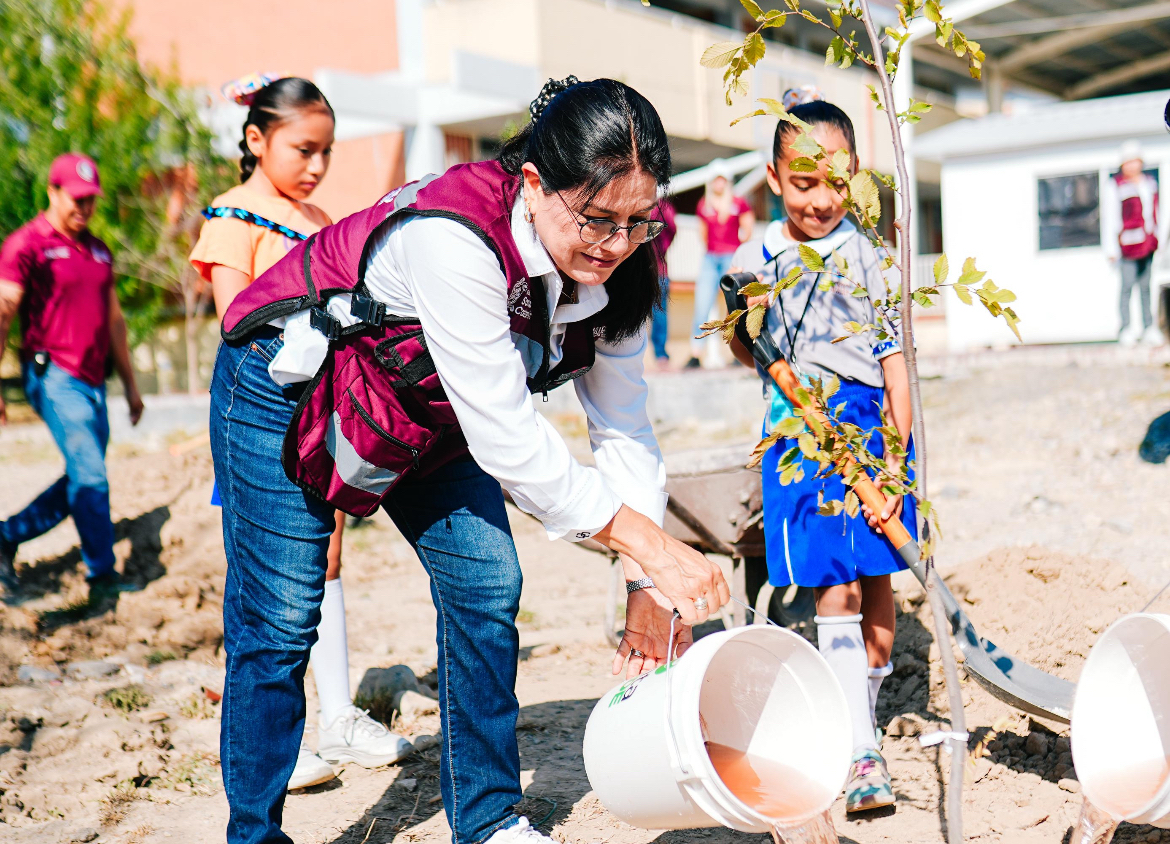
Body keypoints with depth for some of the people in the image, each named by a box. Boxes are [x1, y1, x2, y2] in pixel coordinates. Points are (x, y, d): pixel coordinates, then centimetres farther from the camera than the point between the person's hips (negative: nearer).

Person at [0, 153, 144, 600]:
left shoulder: (99, 251, 17)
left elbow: (113, 320, 22)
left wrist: (130, 383, 21)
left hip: (93, 381, 7)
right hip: (54, 377, -7)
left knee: (82, 481, 10)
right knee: (90, 477, -10)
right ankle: (102, 574, -1)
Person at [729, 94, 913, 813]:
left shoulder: (866, 257, -3)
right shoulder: (755, 260, 3)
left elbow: (895, 366, -4)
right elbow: (744, 346, 19)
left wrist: (893, 467, -11)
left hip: (874, 424, 0)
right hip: (801, 433, 0)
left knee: (877, 583, 7)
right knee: (836, 592, -7)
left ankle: (869, 706, 29)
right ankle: (862, 752, -4)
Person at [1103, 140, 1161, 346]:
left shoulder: (1149, 182, 13)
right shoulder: (1115, 186, -5)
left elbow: (1154, 212, 21)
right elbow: (1110, 219, -6)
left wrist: (1155, 239, 19)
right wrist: (1111, 249, -9)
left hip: (1148, 242, 5)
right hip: (1128, 242, -5)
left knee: (1145, 286, 8)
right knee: (1127, 286, -6)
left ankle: (1149, 328, 12)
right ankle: (1125, 329, -1)